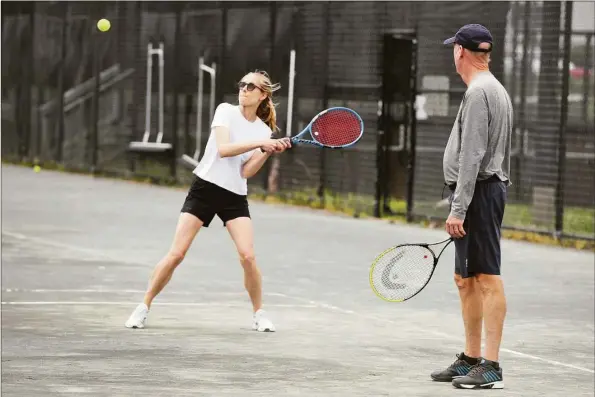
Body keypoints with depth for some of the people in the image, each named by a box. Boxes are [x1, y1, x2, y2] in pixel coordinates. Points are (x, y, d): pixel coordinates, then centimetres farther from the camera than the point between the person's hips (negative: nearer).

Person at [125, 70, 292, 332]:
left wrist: (269, 152, -15)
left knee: (247, 256, -13)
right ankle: (143, 308, 6)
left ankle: (259, 314, 6)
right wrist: (259, 143, -22)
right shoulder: (226, 111, -3)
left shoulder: (264, 131, 5)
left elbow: (246, 171, -3)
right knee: (176, 254, -7)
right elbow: (223, 149, -17)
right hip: (205, 187, -2)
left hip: (235, 196, 2)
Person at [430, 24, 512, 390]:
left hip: (478, 194, -11)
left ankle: (491, 367, -12)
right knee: (466, 280, 15)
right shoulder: (494, 89, 19)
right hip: (489, 190, 11)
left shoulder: (478, 92, -14)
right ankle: (471, 359, 21)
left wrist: (459, 208, -22)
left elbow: (472, 156, -20)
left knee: (487, 278, -11)